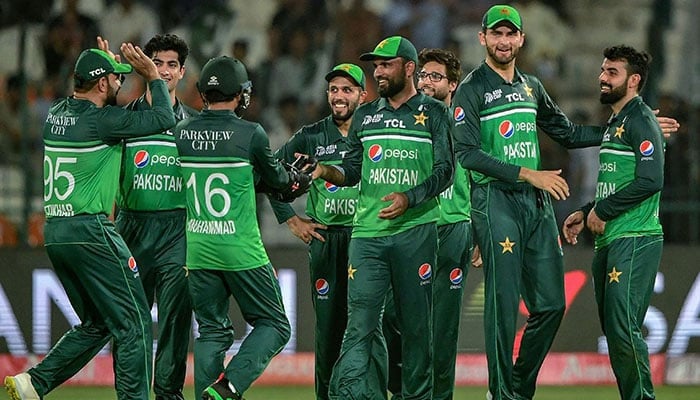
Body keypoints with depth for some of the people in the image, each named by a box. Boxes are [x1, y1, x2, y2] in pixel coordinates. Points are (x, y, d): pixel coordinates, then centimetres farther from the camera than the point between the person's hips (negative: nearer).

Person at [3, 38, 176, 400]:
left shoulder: (56, 114, 10)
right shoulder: (101, 120, -13)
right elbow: (164, 119, -8)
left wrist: (104, 64, 24)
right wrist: (153, 75, 4)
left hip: (54, 233, 9)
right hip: (90, 232, -9)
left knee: (96, 325, 17)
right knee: (133, 323, -1)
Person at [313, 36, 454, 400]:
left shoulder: (433, 113, 5)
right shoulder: (365, 116, 17)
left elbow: (444, 172, -2)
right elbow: (352, 171, 17)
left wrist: (409, 198, -17)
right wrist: (327, 172, -5)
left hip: (415, 230, -3)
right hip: (367, 233, 3)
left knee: (416, 322, 1)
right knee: (361, 321, -8)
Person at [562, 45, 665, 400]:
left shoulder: (640, 122, -10)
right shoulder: (614, 123, 21)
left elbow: (650, 181, -21)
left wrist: (602, 211, -13)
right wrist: (585, 214, 16)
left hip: (635, 240, -10)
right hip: (609, 240, 10)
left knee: (623, 327, -16)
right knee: (613, 329, 9)